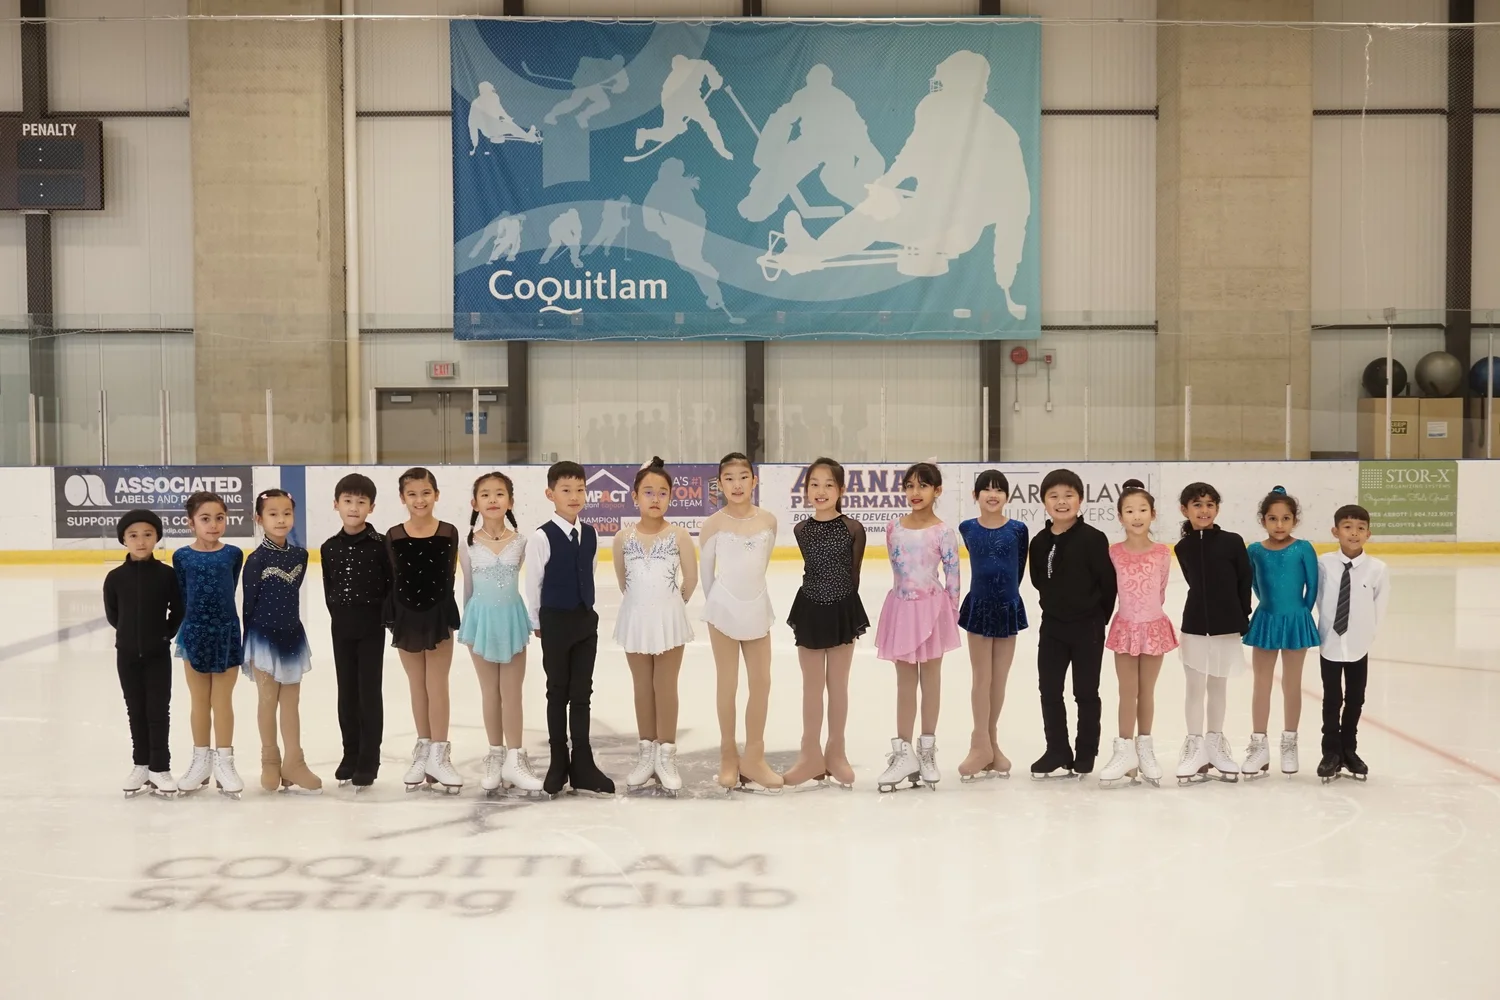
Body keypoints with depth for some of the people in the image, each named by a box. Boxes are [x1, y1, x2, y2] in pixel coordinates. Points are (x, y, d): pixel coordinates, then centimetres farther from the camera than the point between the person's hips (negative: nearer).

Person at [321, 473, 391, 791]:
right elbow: (329, 588, 9)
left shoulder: (380, 544, -9)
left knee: (369, 693, 1)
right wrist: (340, 615, 2)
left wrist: (385, 618, -10)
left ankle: (368, 761, 7)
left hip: (372, 628, -4)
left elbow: (393, 586, -7)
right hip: (341, 628, 4)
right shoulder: (329, 548, 3)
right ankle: (351, 754, 23)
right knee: (346, 693, 12)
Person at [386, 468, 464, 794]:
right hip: (406, 616, 2)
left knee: (437, 685, 2)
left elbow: (449, 577, -3)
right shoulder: (394, 537, -4)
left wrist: (448, 615, -5)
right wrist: (393, 619, -2)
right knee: (417, 687, 13)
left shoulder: (449, 533, -6)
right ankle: (423, 751, 23)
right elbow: (393, 580, 0)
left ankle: (439, 755, 9)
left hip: (438, 614, -2)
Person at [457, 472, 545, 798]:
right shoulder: (468, 545, -7)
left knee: (512, 693, 5)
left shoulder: (520, 542, -6)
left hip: (512, 618, 0)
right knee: (490, 693, 11)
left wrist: (535, 619, 8)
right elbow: (468, 589, 3)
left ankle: (515, 760, 11)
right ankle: (495, 757, 22)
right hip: (481, 620, 0)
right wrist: (467, 625, 9)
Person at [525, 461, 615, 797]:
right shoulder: (542, 537, -13)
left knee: (582, 693, 7)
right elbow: (533, 583, -6)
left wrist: (585, 611, 9)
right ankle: (558, 764, 19)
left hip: (586, 620, 4)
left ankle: (582, 767, 13)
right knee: (558, 693, 8)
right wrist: (537, 622, -1)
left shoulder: (590, 534, 2)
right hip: (554, 621, -4)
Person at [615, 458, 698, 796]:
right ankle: (646, 754, 23)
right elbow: (622, 579, 9)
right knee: (642, 688, 12)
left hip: (669, 620, -2)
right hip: (636, 620, 2)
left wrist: (669, 604, 8)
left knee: (666, 688, 6)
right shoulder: (623, 537, -4)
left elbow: (690, 580, -2)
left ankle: (666, 756, 15)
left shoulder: (679, 535, -10)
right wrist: (644, 603, 12)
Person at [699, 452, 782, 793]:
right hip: (724, 610, -3)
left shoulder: (768, 520, 0)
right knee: (728, 684, 6)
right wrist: (716, 603, 8)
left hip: (758, 609, 3)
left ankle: (753, 757, 17)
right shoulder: (714, 524, -8)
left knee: (762, 682, 6)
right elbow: (706, 570, 1)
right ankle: (729, 756, 18)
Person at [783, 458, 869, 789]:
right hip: (810, 610, 2)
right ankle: (811, 756, 18)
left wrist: (842, 601, 0)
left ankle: (835, 753, 22)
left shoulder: (853, 529, -9)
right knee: (812, 686, 9)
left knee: (838, 685, 10)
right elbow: (812, 567, 6)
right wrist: (823, 596, 4)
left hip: (843, 610, -2)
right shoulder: (801, 530, -2)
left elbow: (854, 574, -3)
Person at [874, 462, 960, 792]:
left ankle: (927, 750, 19)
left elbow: (953, 575, -7)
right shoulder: (894, 529, 2)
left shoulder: (943, 533, -9)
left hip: (932, 609, -3)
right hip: (902, 607, 3)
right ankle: (903, 752, 13)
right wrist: (909, 591, 8)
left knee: (931, 679, 9)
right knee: (905, 683, 8)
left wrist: (951, 612, -7)